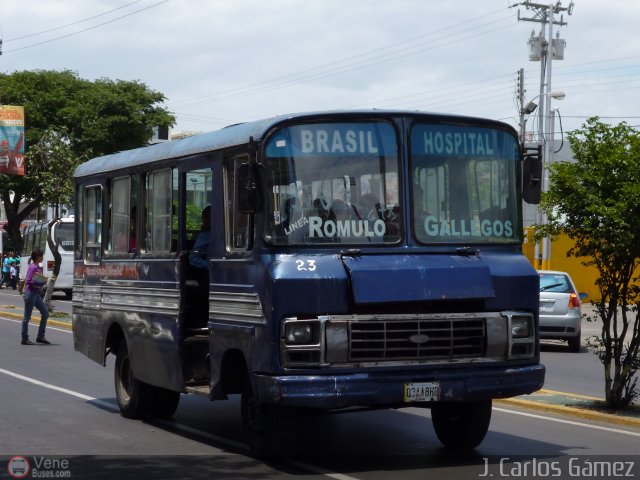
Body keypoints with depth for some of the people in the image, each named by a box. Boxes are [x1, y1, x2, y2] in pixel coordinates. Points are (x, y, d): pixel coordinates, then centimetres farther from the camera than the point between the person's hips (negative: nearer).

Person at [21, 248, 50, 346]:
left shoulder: (37, 267, 12)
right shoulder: (33, 267, -16)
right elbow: (28, 281, -20)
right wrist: (42, 283, -17)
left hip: (36, 294, 10)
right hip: (30, 293, -10)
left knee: (45, 313, 9)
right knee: (27, 316, -1)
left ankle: (40, 337, 15)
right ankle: (25, 339, 7)